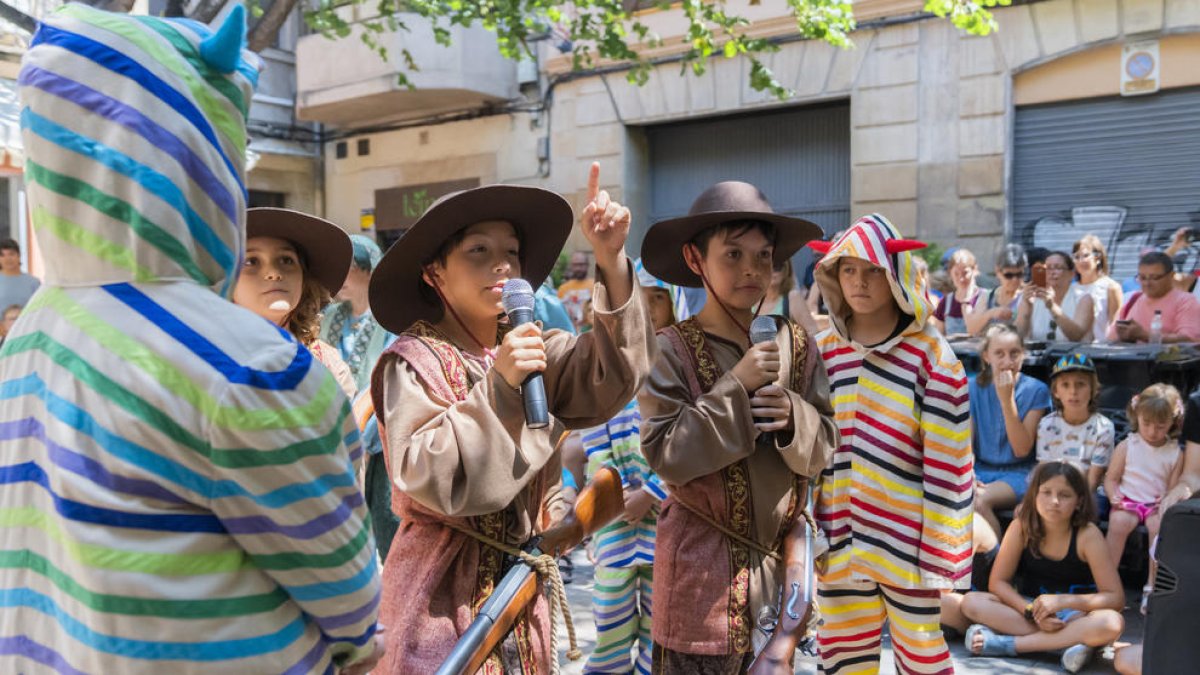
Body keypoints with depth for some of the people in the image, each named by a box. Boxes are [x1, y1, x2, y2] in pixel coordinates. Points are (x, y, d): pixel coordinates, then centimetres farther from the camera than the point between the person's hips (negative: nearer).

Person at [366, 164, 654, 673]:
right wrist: (498, 387, -28)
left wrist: (610, 261, -25)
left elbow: (614, 375, -15)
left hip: (522, 576, 5)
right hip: (442, 585, -5)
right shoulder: (413, 360, -12)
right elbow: (425, 476, -21)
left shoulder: (535, 351, 3)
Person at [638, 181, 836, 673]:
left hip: (781, 551, 5)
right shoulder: (672, 350, -12)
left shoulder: (795, 344, 2)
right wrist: (736, 387, -21)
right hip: (704, 563, -4)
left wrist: (792, 415, -18)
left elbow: (822, 448, 3)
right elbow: (666, 456, -18)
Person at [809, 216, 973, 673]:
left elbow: (946, 462, -7)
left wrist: (940, 548, -9)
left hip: (907, 541, -3)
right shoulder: (822, 354, 4)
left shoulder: (931, 355, -7)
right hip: (841, 541, 3)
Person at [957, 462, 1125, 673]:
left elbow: (1116, 598, -17)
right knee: (971, 602, -22)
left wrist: (1061, 601, -29)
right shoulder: (1022, 527, -13)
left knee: (1112, 623, -35)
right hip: (1030, 607, 2)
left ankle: (1005, 643, -30)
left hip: (1076, 614, -1)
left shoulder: (1087, 534, -17)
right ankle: (1067, 641, -29)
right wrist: (1032, 612, -25)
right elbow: (997, 582, -10)